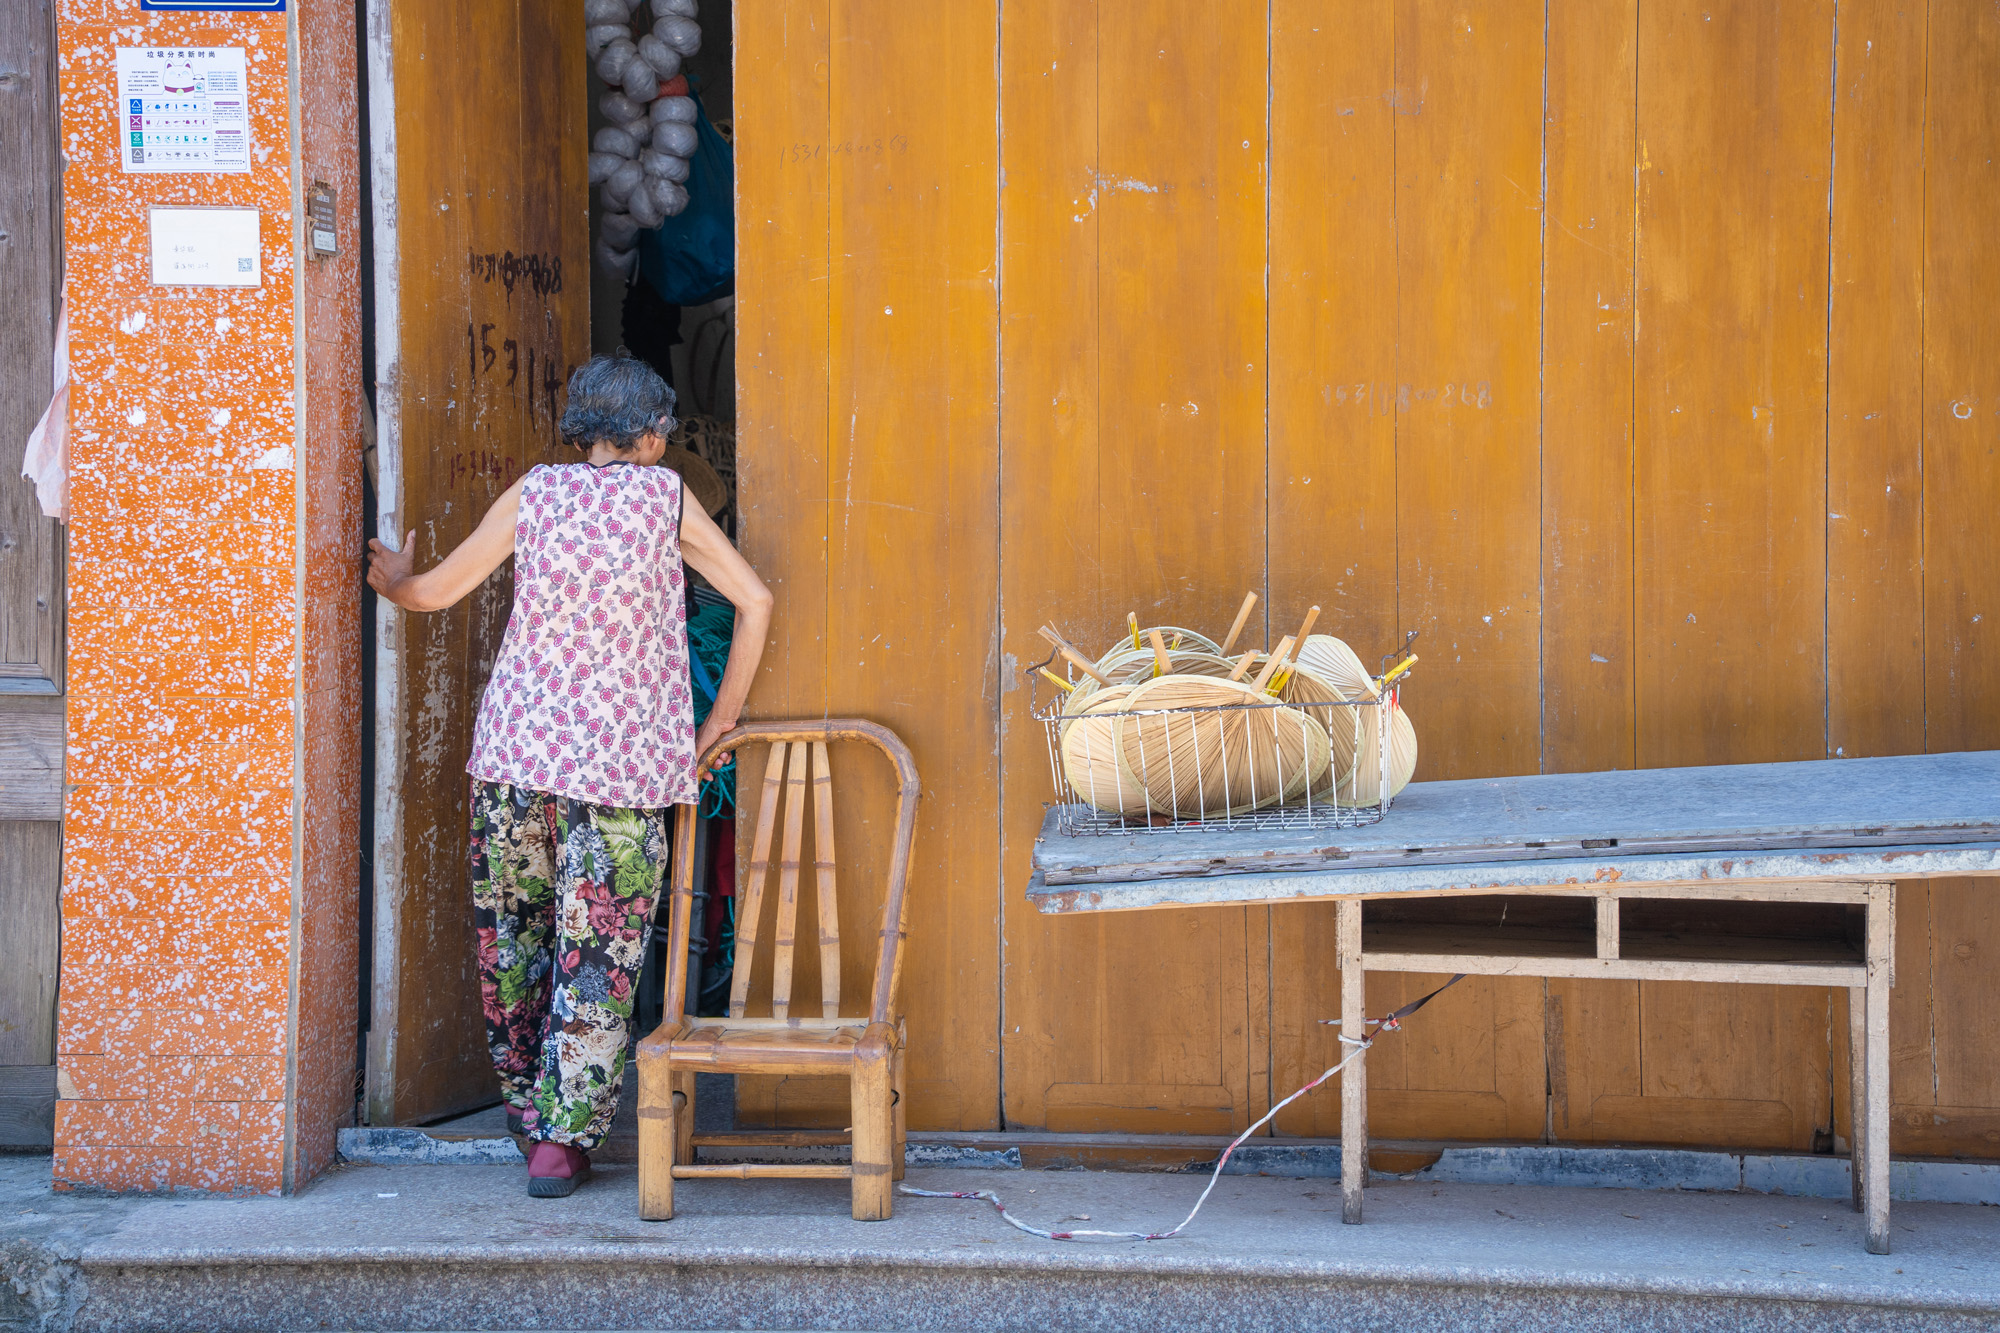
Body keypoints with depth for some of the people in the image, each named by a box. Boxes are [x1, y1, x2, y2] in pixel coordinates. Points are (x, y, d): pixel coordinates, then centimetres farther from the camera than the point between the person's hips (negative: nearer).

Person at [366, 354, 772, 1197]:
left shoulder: (533, 494, 5)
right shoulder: (665, 496, 2)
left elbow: (434, 592, 7)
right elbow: (755, 600, 1)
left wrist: (393, 583, 31)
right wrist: (721, 718, 9)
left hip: (515, 748, 3)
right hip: (619, 762, -3)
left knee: (511, 938, 17)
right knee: (596, 957, 2)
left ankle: (529, 1113, 28)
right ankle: (563, 1138, 2)